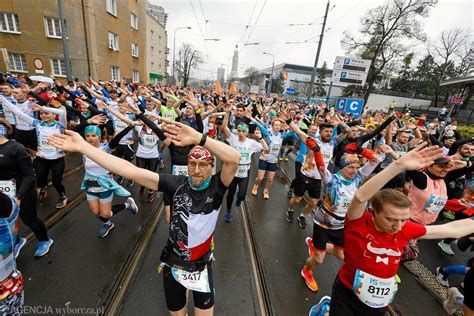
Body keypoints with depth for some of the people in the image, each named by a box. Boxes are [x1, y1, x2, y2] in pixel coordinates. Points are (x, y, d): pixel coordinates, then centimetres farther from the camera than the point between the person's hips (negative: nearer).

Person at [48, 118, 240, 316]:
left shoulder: (216, 187, -17)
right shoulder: (177, 184, -15)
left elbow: (234, 158, -35)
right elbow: (130, 171, -20)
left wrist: (198, 138, -46)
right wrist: (82, 146, -21)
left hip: (201, 268, -1)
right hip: (172, 266, 1)